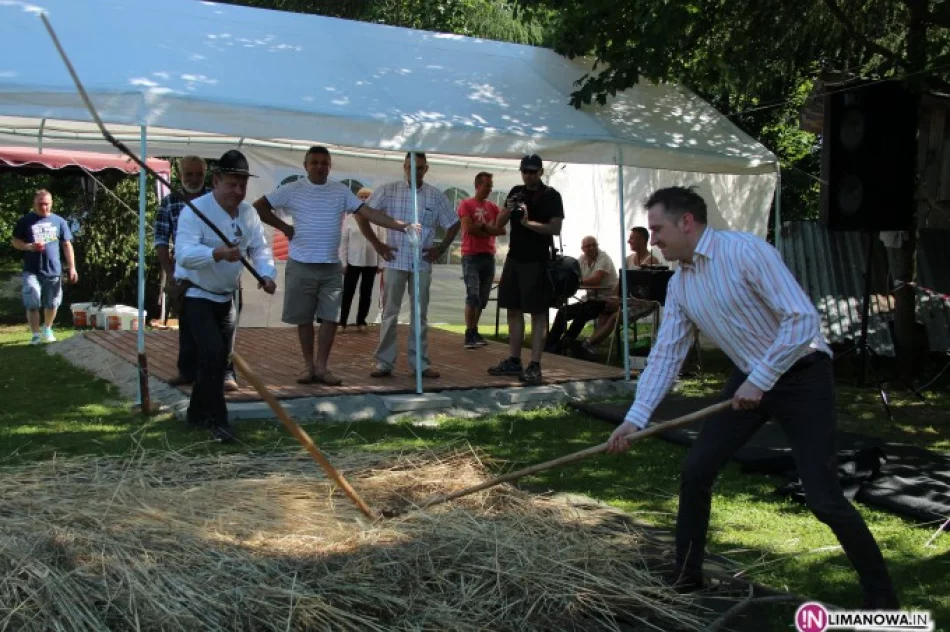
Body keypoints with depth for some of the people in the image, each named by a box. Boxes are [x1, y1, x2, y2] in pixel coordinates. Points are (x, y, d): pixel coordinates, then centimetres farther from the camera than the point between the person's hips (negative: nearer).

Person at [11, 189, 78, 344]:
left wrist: (72, 268, 2)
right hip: (31, 271, -2)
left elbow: (67, 245, 7)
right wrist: (29, 246, -16)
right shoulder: (25, 221, 1)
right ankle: (36, 334, 4)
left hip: (53, 270, 2)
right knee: (32, 304, -7)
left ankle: (47, 329, 34)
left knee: (52, 303, 12)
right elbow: (15, 242, 5)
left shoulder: (59, 221, 5)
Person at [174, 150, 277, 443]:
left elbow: (260, 247, 2)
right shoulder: (195, 210, -20)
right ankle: (216, 419, -10)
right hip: (196, 295, -7)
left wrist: (267, 274, -19)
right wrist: (217, 253, -51)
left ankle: (198, 413, 30)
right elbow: (184, 253, -33)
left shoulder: (248, 213, 2)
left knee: (220, 358, 13)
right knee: (213, 353, -20)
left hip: (226, 297, 7)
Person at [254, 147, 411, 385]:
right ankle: (308, 365, 15)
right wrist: (284, 227, -4)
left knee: (330, 317, 0)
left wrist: (400, 226, -13)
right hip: (301, 265, -2)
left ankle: (321, 366, 9)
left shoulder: (341, 191, 4)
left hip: (332, 267, 2)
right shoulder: (292, 190, -2)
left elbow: (368, 212, -3)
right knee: (304, 318, 5)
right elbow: (259, 206, 1)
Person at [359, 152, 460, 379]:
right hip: (395, 261, -2)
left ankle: (420, 363, 14)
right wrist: (376, 243, -3)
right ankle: (384, 362, 6)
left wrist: (441, 249, 4)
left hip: (422, 263, 2)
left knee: (420, 314, 8)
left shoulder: (436, 196, 4)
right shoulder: (388, 191, -1)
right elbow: (361, 215, 1)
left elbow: (453, 224, 13)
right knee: (390, 313, 1)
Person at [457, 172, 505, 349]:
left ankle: (474, 331, 15)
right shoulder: (466, 205, -1)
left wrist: (484, 226, -9)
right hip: (471, 256, -5)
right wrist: (490, 232, -2)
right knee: (473, 296, -12)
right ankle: (469, 334, -8)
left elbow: (502, 230, 5)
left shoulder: (493, 207, 14)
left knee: (483, 298, 6)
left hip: (489, 257, 5)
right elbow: (469, 228, -12)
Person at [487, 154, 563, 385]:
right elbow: (498, 224, 11)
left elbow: (556, 228, -13)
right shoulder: (516, 192, 11)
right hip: (514, 258, 6)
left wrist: (528, 222, -21)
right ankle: (513, 361, 18)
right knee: (514, 310, 10)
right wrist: (508, 209, -9)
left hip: (537, 261, -6)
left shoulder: (551, 196, -5)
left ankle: (535, 366, -5)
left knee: (538, 313, -4)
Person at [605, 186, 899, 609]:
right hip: (751, 378, 8)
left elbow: (803, 319, -27)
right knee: (696, 470, 3)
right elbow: (666, 354, 4)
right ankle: (686, 575, 20)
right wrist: (635, 418, -4)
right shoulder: (679, 285, 2)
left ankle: (881, 598, 8)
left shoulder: (745, 251, -22)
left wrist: (760, 380, -26)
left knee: (823, 499, -11)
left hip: (801, 376, -7)